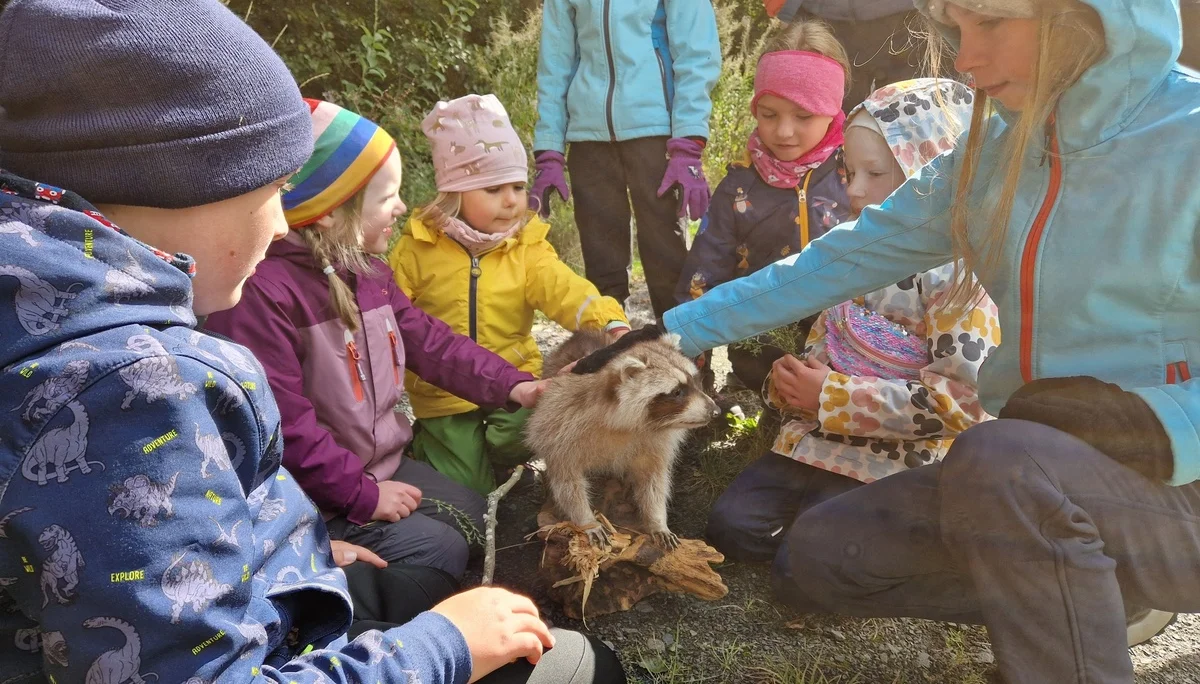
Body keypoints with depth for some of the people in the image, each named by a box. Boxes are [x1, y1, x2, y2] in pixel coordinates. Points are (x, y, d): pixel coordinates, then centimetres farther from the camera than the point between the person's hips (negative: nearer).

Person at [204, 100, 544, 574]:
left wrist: (511, 385, -1)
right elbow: (279, 422, -27)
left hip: (382, 465, 9)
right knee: (439, 551, -13)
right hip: (313, 497, -9)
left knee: (477, 518, 10)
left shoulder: (366, 272, 5)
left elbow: (428, 339, 9)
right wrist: (361, 494, -21)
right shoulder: (261, 290, -27)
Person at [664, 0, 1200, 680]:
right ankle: (1092, 593, 11)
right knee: (823, 554, 3)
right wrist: (670, 333, 1)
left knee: (998, 458, -36)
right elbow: (847, 259, 3)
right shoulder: (993, 153, 4)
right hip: (1045, 479, 7)